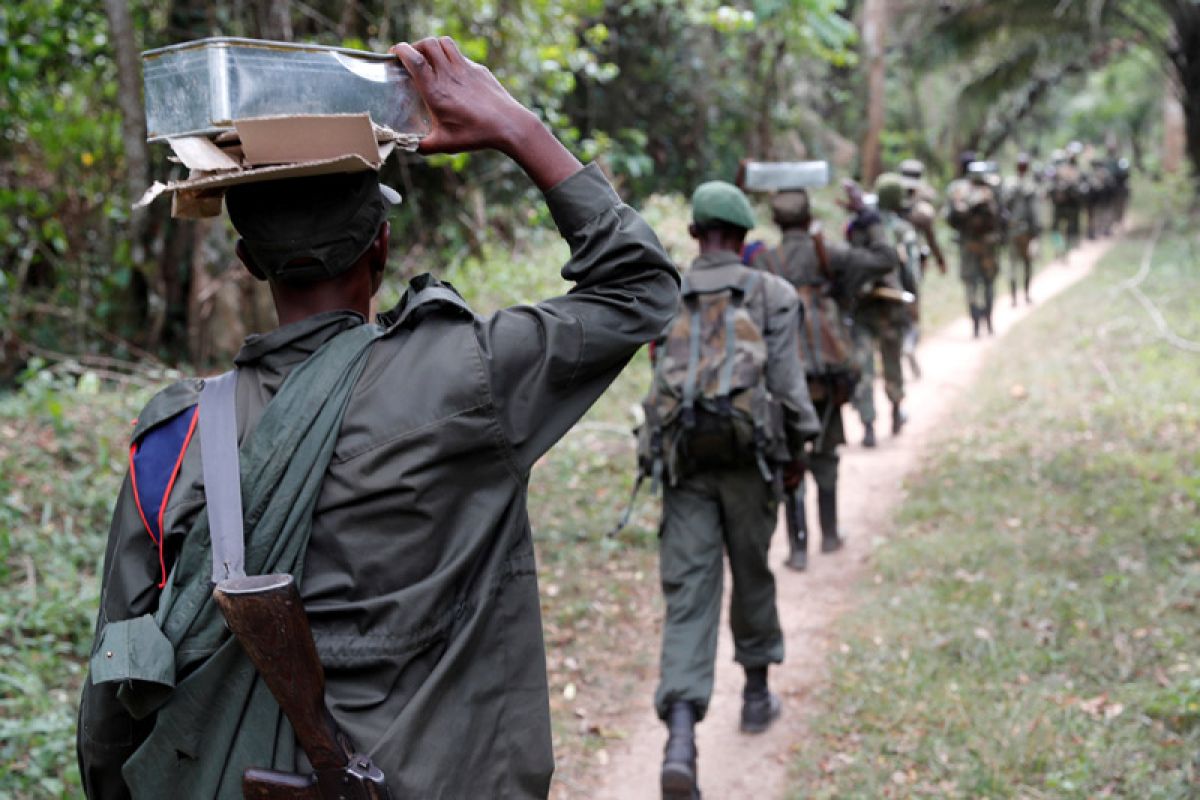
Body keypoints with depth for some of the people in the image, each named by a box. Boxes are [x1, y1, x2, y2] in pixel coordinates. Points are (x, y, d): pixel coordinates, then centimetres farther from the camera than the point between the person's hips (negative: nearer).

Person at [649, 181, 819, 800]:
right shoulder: (771, 294, -1)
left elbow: (661, 381, 13)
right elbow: (787, 382, -7)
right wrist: (799, 445, 6)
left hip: (683, 459, 1)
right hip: (748, 456, -1)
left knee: (688, 594, -3)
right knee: (752, 576, 20)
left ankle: (680, 741, -17)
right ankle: (756, 695, 38)